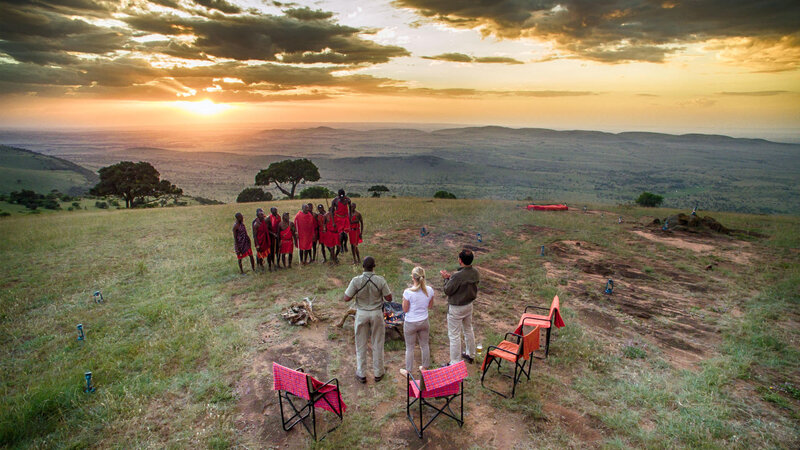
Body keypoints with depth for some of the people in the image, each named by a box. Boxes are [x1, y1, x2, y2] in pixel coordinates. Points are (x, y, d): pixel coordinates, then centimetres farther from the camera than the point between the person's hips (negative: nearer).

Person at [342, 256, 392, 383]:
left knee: (361, 344, 15)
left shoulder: (356, 281, -17)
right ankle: (378, 373, 27)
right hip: (377, 313, 0)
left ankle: (361, 374, 26)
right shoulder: (380, 280, -16)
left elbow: (346, 298, -12)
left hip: (361, 313, 0)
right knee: (377, 344, 15)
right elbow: (389, 298, -9)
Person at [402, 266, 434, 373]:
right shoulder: (429, 290, -13)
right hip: (424, 321, 4)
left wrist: (404, 298, -4)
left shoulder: (408, 292, -26)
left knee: (409, 348, 15)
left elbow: (405, 310, -16)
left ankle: (408, 371, 30)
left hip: (410, 324, -4)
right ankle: (425, 367, 40)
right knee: (424, 345, 23)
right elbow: (430, 306, 1)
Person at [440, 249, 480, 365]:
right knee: (468, 330, 25)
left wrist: (446, 279, -4)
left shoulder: (457, 276, -32)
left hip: (456, 309, -8)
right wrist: (451, 277, 6)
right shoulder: (475, 273, -8)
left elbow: (447, 291, -20)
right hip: (469, 305, 8)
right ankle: (470, 355, 43)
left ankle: (455, 364, 15)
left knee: (454, 335, 5)